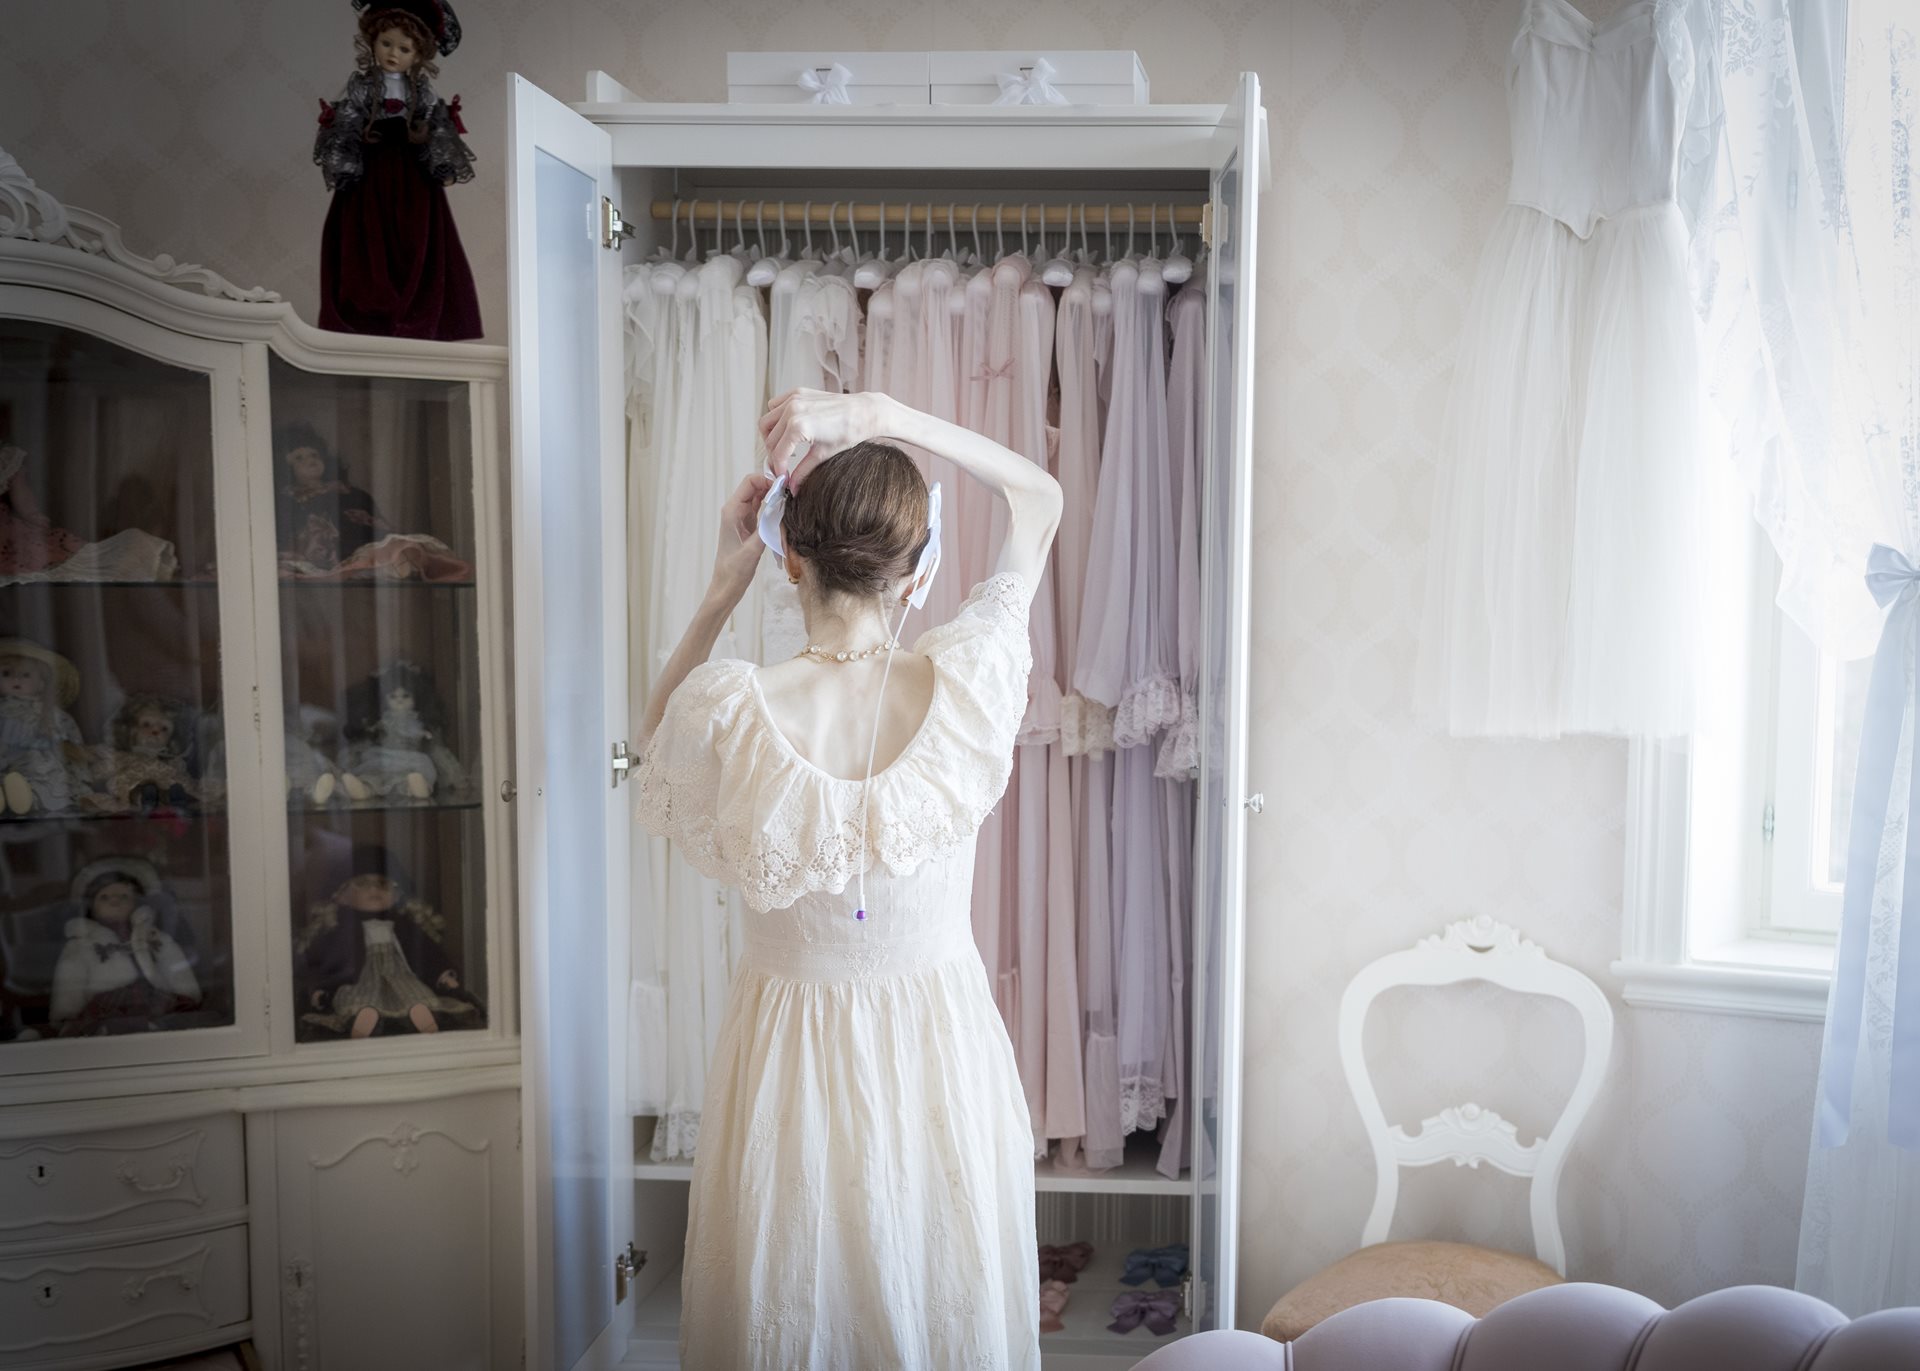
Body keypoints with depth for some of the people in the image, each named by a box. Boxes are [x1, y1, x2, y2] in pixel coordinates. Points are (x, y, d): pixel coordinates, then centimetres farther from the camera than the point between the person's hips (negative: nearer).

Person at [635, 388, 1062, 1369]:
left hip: (788, 1058, 0)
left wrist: (725, 583, -3)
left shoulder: (733, 712, -21)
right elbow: (1040, 496, -3)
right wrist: (879, 414, -13)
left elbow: (658, 726, 8)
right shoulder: (962, 688, -19)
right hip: (940, 1048, 0)